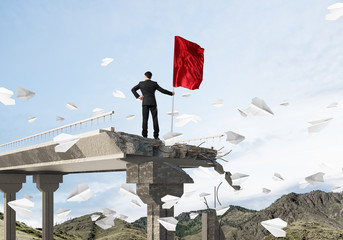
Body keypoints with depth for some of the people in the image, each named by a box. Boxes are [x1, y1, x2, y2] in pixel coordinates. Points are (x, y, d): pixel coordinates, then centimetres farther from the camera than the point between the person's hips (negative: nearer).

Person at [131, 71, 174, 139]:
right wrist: (171, 93, 19)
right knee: (155, 119, 2)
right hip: (153, 103, 0)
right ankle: (156, 135, -3)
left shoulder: (141, 83, 7)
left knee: (145, 119, 0)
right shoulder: (154, 83, 5)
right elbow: (162, 90, 7)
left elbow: (133, 89, 10)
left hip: (145, 103, 0)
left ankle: (145, 135, -6)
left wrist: (138, 96, 8)